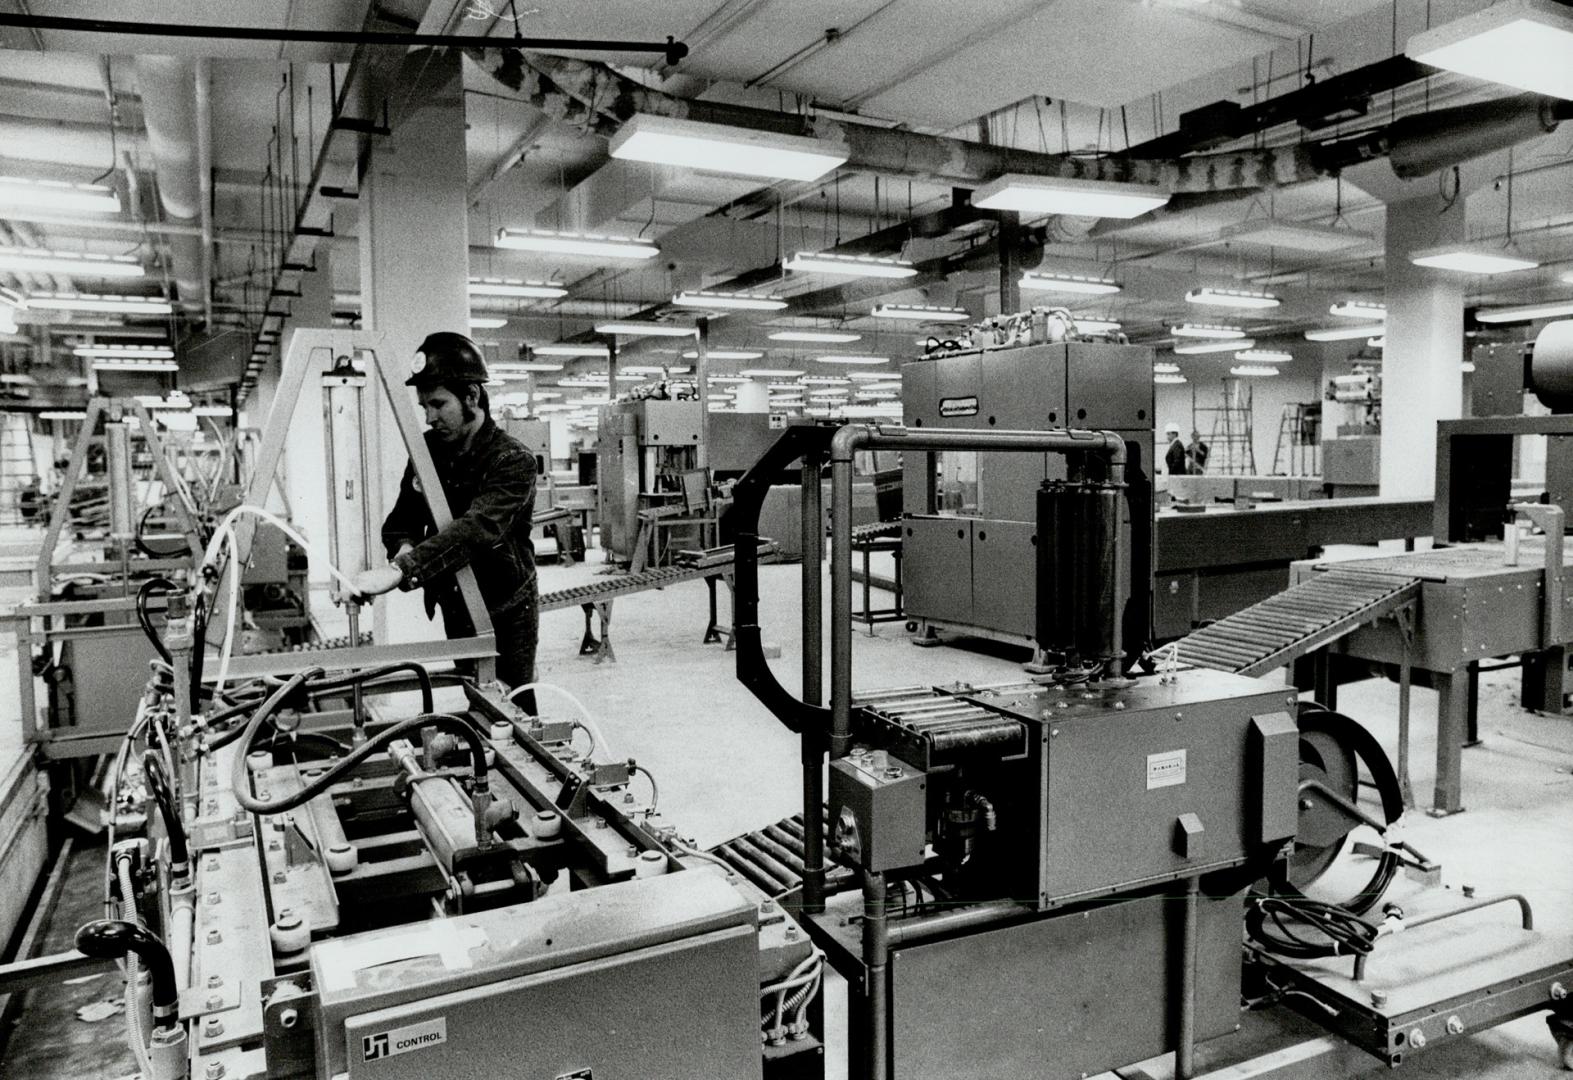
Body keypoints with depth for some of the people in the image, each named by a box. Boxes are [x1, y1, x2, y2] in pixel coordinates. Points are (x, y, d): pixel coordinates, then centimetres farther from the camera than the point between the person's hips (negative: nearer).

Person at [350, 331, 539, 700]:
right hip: (455, 611, 6)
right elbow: (401, 520, 8)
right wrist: (404, 547, -17)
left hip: (505, 617, -6)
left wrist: (401, 570, -47)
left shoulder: (512, 461, -20)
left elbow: (476, 529, -36)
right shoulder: (428, 449, 0)